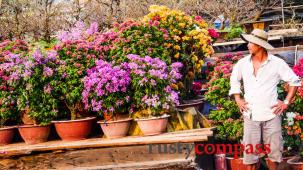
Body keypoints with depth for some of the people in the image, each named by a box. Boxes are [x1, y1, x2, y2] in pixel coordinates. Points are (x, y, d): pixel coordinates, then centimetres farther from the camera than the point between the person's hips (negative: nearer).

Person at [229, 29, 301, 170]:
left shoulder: (277, 63, -5)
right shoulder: (243, 63, 3)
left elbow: (294, 81, 4)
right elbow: (234, 80, 20)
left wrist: (286, 102, -2)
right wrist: (238, 99, 11)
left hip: (271, 114, -2)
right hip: (251, 115, 2)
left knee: (274, 149, 5)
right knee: (250, 152, 2)